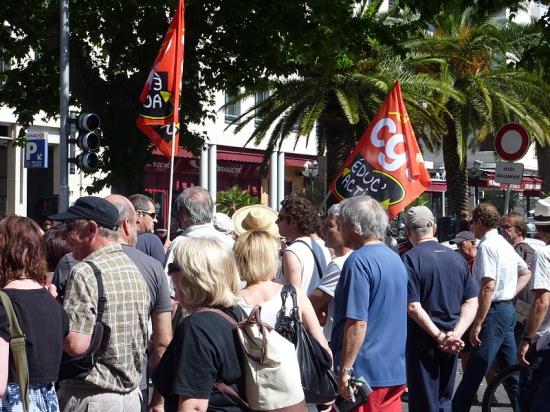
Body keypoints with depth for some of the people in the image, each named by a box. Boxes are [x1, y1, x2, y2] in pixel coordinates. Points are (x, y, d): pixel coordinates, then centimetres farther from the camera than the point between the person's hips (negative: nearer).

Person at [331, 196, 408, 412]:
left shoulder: (359, 262, -15)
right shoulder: (396, 259, 12)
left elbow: (357, 323, -21)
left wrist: (345, 370, -17)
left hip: (364, 371, -8)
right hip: (395, 370, 8)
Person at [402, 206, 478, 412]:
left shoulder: (410, 259, -12)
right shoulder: (457, 258, 6)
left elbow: (413, 307, -19)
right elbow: (472, 302, 2)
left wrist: (440, 336, -16)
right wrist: (456, 334, -8)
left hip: (423, 343, -5)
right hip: (451, 346, 5)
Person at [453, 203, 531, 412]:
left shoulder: (487, 246, -15)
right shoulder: (505, 244, 15)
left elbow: (488, 287, -22)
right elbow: (526, 273, 27)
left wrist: (477, 324, -21)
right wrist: (511, 293, 14)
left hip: (494, 312, -10)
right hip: (508, 309, 10)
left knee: (473, 373, -9)